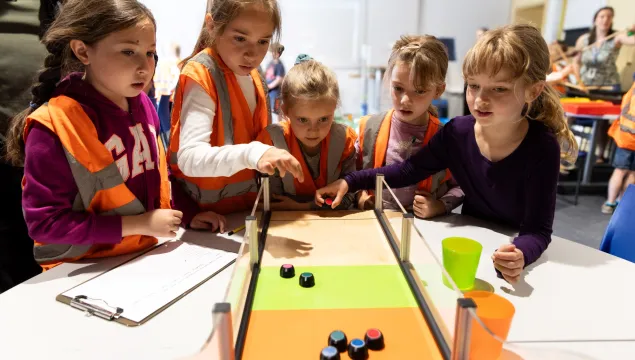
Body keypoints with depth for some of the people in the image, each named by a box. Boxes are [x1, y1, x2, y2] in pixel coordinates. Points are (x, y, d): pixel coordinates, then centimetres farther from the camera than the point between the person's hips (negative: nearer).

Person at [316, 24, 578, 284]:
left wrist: (521, 255, -44)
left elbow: (538, 230, -21)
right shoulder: (457, 132, -13)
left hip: (516, 251, -1)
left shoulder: (542, 149, -22)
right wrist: (350, 182, -13)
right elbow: (409, 170, -4)